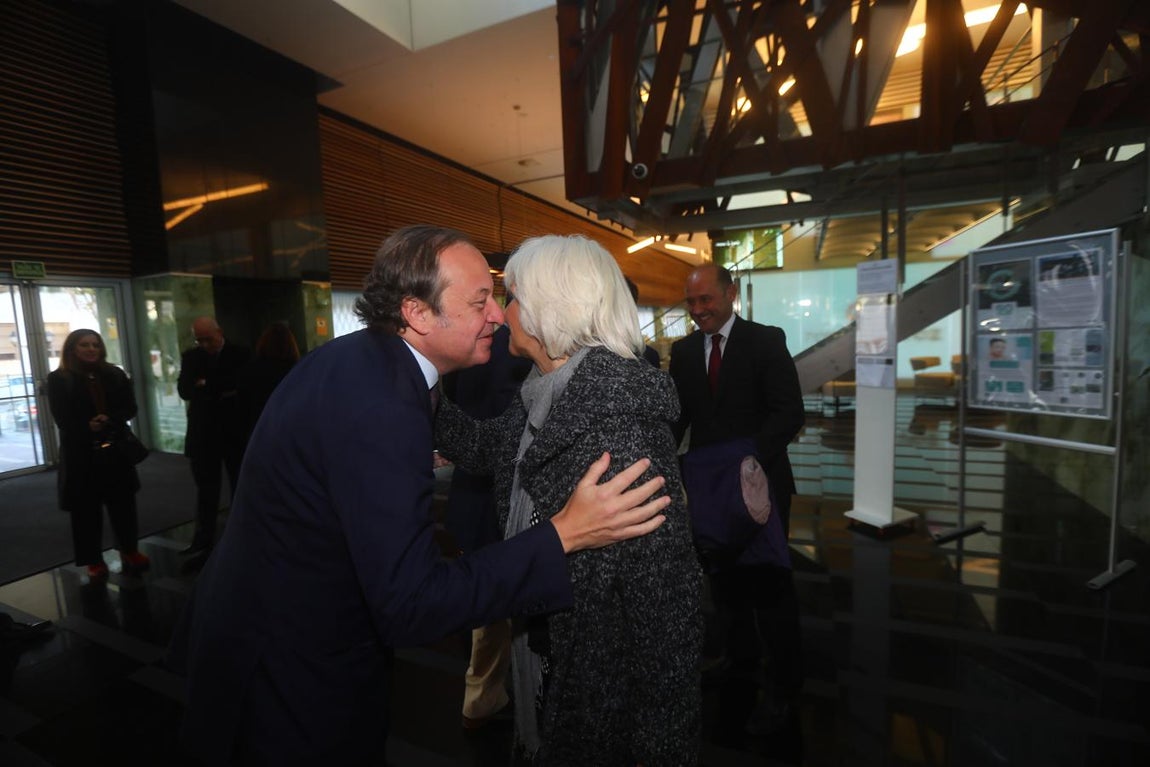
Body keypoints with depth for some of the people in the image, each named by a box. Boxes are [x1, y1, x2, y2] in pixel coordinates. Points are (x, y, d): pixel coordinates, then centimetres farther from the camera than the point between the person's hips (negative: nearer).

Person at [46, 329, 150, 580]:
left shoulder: (115, 375, 8)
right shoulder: (58, 379, -1)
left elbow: (130, 408, 2)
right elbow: (62, 418, -8)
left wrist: (108, 420, -16)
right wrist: (89, 427, -21)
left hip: (117, 448, 3)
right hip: (80, 452, -2)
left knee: (123, 502, 8)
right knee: (86, 508, 4)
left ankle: (130, 551, 21)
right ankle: (93, 560, 15)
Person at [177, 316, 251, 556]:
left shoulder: (240, 355, -4)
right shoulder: (190, 357, 5)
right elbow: (184, 391, -7)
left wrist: (206, 385, -14)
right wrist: (221, 390, -20)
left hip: (235, 433, -2)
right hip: (203, 434, 2)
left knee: (240, 488, 10)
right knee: (206, 489, 9)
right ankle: (203, 540, 18)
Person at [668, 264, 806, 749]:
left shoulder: (767, 341, -8)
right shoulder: (683, 350, 4)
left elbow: (790, 412, -15)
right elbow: (676, 415, 4)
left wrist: (748, 458, -27)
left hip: (759, 482, -4)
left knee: (767, 581, 7)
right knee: (723, 578, 17)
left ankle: (784, 686, 28)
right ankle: (740, 660, 41)